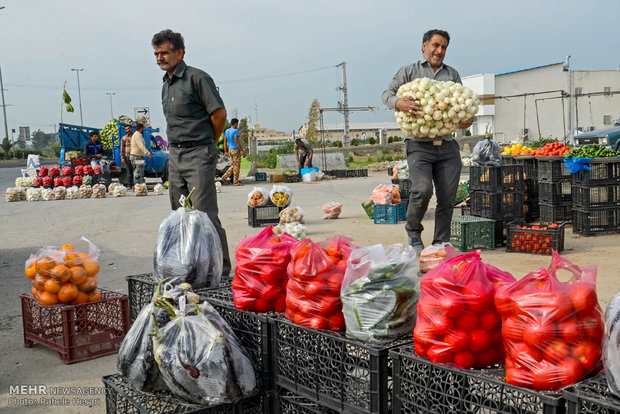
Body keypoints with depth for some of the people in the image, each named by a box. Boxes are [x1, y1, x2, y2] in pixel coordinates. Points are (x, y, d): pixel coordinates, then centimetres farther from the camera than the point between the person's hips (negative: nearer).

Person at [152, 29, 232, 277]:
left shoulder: (197, 78, -9)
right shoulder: (166, 85, 16)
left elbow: (219, 113, -11)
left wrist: (208, 143, 0)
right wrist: (175, 146, 16)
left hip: (198, 156, -8)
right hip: (174, 156, 9)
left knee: (205, 216, -10)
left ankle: (220, 269, -2)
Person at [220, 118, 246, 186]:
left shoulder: (227, 131, 11)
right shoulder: (235, 131, -14)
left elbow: (225, 141, 13)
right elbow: (237, 142, -19)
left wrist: (225, 151, 18)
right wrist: (243, 151, -16)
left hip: (230, 150, 8)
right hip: (236, 150, -8)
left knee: (234, 166, 16)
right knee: (236, 166, 0)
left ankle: (225, 176, 6)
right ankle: (235, 182, 4)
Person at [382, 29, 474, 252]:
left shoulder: (452, 74, 20)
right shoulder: (408, 71, 11)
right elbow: (387, 93, 7)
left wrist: (467, 119, -4)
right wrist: (399, 103, -16)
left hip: (448, 146, 4)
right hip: (419, 145, -3)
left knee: (447, 198, 1)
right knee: (422, 190, -19)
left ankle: (441, 245, 12)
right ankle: (413, 231, 9)